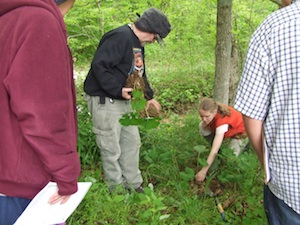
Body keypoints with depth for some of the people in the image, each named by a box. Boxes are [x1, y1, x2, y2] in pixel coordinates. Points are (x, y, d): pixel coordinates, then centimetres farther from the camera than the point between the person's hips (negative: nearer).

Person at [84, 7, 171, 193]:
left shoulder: (138, 44, 13)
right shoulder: (120, 37, -20)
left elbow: (140, 73, 24)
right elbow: (99, 66, -28)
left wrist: (149, 96, 19)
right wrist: (118, 90, -29)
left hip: (124, 101, 11)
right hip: (105, 101, -10)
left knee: (132, 141, 16)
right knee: (111, 149, 1)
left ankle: (133, 184, 30)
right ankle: (117, 189, 17)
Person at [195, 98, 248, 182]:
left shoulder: (222, 119, -42)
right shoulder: (211, 110, -26)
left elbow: (214, 150, -43)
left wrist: (203, 171, -44)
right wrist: (205, 124, -38)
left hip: (240, 133, -6)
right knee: (202, 127, -16)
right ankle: (219, 153, 1)